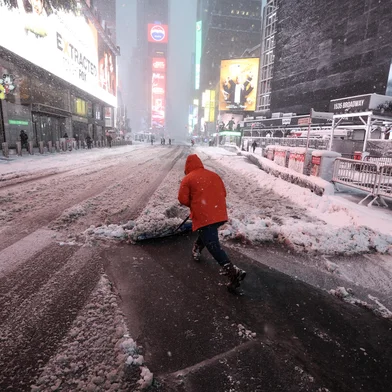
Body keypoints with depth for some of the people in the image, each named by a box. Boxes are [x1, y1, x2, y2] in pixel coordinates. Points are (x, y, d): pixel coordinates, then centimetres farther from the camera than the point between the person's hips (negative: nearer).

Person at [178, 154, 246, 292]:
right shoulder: (214, 175, 14)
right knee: (207, 234, 34)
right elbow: (223, 193, 17)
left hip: (203, 217, -7)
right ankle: (197, 250, 55)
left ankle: (234, 272, -18)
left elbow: (182, 199, -4)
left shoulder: (188, 179, -2)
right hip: (219, 214, 7)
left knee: (213, 246, -7)